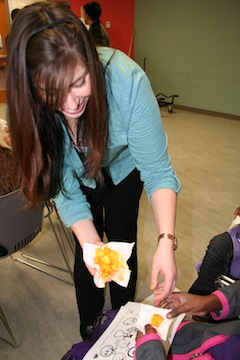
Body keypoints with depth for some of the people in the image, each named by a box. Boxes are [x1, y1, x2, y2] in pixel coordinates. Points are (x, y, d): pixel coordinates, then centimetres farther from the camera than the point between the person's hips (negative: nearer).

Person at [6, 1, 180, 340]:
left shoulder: (127, 80, -39)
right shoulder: (29, 103, -31)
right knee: (85, 251, 10)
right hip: (80, 177, 1)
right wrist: (91, 243, -36)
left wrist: (166, 240, -44)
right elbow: (64, 187, -23)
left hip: (123, 169, -1)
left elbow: (157, 170, -32)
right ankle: (89, 325, 41)